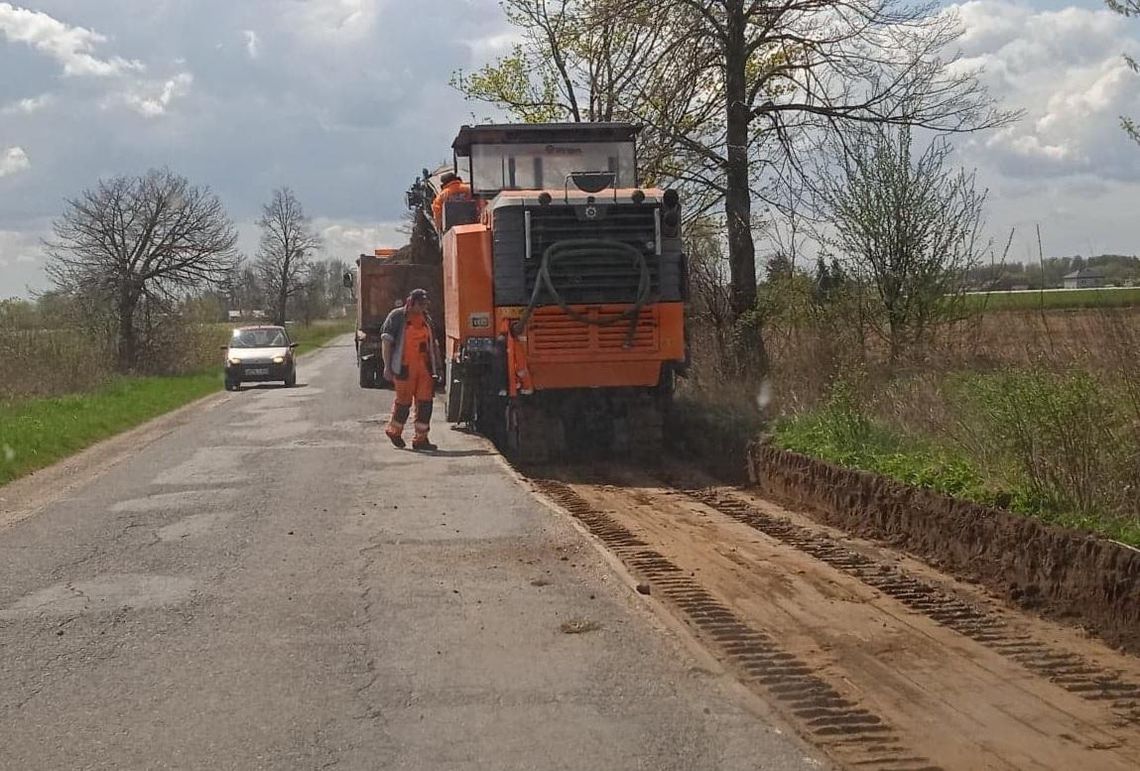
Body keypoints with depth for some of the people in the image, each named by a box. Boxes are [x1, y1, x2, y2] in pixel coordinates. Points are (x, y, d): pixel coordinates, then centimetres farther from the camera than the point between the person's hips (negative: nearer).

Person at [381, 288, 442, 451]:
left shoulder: (426, 319, 16)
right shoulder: (397, 316, -2)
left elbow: (433, 344, 22)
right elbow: (386, 341, -6)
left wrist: (437, 367, 19)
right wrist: (387, 366, -12)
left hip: (424, 367, 5)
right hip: (405, 367, -5)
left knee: (425, 401, -1)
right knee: (404, 401, 4)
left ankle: (421, 438, 4)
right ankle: (394, 430, 27)